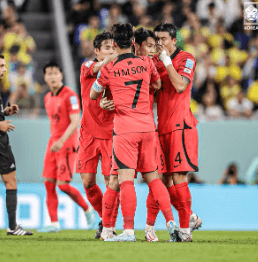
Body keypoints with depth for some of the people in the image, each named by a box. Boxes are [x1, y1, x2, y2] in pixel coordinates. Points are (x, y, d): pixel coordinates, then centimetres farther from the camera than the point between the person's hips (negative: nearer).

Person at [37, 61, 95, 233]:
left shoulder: (70, 95, -11)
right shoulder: (48, 98, 13)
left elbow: (75, 122, -17)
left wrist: (61, 141, -26)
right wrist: (53, 142, 19)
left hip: (68, 144, -8)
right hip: (53, 144, 8)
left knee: (63, 184, -12)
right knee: (49, 183, 0)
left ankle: (88, 210, 10)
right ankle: (54, 223, 2)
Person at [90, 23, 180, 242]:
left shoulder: (109, 68, 0)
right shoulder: (146, 63, 7)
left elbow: (93, 95, 15)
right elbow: (157, 84, 27)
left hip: (125, 127, -4)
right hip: (147, 125, 4)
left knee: (125, 178, -10)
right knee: (152, 177, 12)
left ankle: (129, 231, -19)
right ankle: (171, 222, 2)